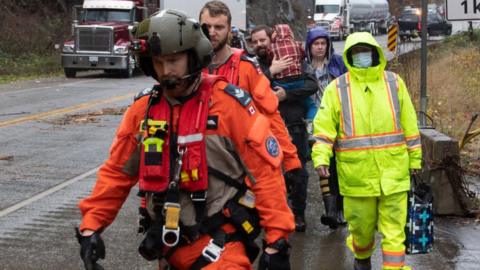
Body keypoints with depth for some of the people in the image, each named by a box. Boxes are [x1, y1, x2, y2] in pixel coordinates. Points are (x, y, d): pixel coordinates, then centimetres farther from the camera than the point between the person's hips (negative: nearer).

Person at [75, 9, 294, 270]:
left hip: (222, 240, -4)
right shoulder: (143, 108, 3)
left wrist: (277, 239, -12)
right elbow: (116, 172, 11)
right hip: (171, 242, 4)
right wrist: (90, 226, 3)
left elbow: (265, 169, -10)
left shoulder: (228, 102, -10)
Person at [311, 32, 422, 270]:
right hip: (356, 173, 0)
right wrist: (321, 158, -15)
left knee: (394, 229, 1)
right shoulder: (337, 89, 1)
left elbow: (409, 125, 10)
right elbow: (324, 127, -2)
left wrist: (414, 159, 10)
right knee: (362, 226, 14)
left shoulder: (394, 82, 6)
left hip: (393, 170, 1)